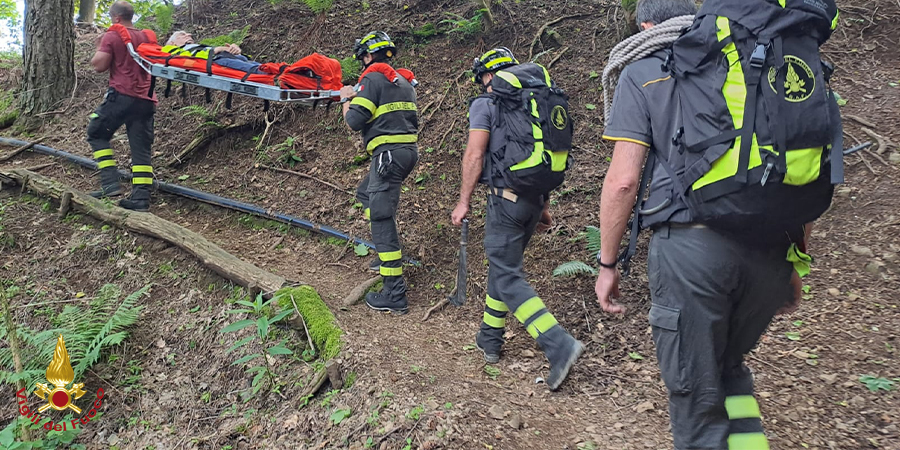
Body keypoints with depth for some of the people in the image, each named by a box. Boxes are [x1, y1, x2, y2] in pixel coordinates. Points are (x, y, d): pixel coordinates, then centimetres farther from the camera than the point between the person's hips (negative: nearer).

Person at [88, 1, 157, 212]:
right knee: (141, 147, 5)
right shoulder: (147, 37, 15)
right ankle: (141, 198, -1)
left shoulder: (112, 36, -3)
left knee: (97, 133, 10)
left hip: (122, 95, -5)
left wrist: (101, 49, 12)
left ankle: (110, 184, -2)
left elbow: (99, 65, -6)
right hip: (146, 99, 6)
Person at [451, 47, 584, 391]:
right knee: (502, 266, 19)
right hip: (534, 197, 8)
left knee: (507, 277, -5)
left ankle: (559, 345, -16)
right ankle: (489, 340, 28)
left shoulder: (485, 104, -5)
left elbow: (474, 155, -13)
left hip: (506, 197, -8)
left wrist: (464, 201, -6)